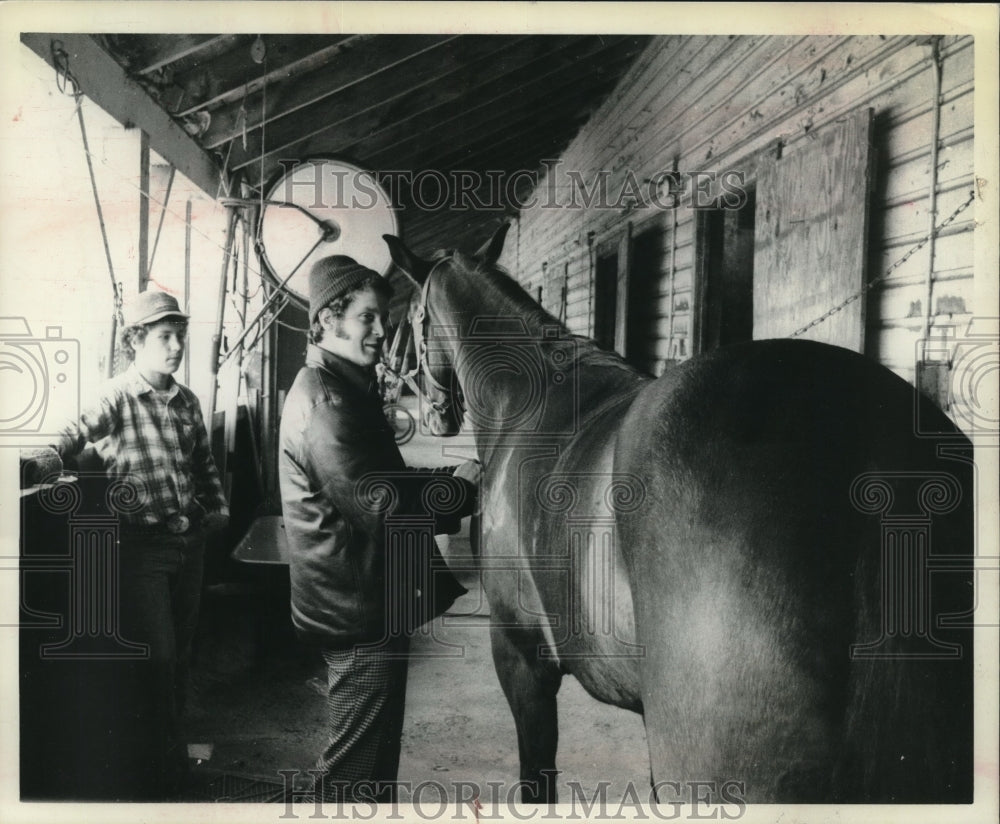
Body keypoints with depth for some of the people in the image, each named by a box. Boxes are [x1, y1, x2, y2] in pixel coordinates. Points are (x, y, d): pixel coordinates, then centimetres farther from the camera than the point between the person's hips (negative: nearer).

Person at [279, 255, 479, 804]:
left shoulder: (331, 388, 14)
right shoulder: (327, 400, -20)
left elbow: (380, 481, 17)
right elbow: (384, 508, -25)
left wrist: (446, 478, 3)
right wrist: (459, 487, -13)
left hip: (358, 602, 11)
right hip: (361, 609, -11)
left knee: (368, 750, 24)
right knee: (358, 764, 2)